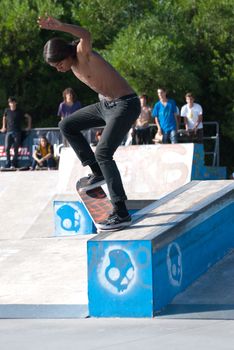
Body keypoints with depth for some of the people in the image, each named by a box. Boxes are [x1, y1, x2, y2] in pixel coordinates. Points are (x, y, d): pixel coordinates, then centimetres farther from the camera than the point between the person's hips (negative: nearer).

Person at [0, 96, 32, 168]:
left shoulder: (19, 111, 2)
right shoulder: (7, 111, 8)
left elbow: (28, 117, 11)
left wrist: (29, 126, 7)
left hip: (17, 132, -2)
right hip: (9, 132, 2)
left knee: (16, 149, -4)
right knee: (7, 148, -9)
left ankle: (14, 163, 7)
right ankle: (8, 163, 3)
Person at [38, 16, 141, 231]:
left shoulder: (83, 54, -20)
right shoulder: (73, 64, 5)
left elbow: (86, 36, -44)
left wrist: (59, 27, -59)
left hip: (126, 105, -9)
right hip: (106, 104, 10)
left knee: (102, 153, -19)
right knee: (67, 126, 13)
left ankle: (121, 213, -18)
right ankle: (97, 173, 16)